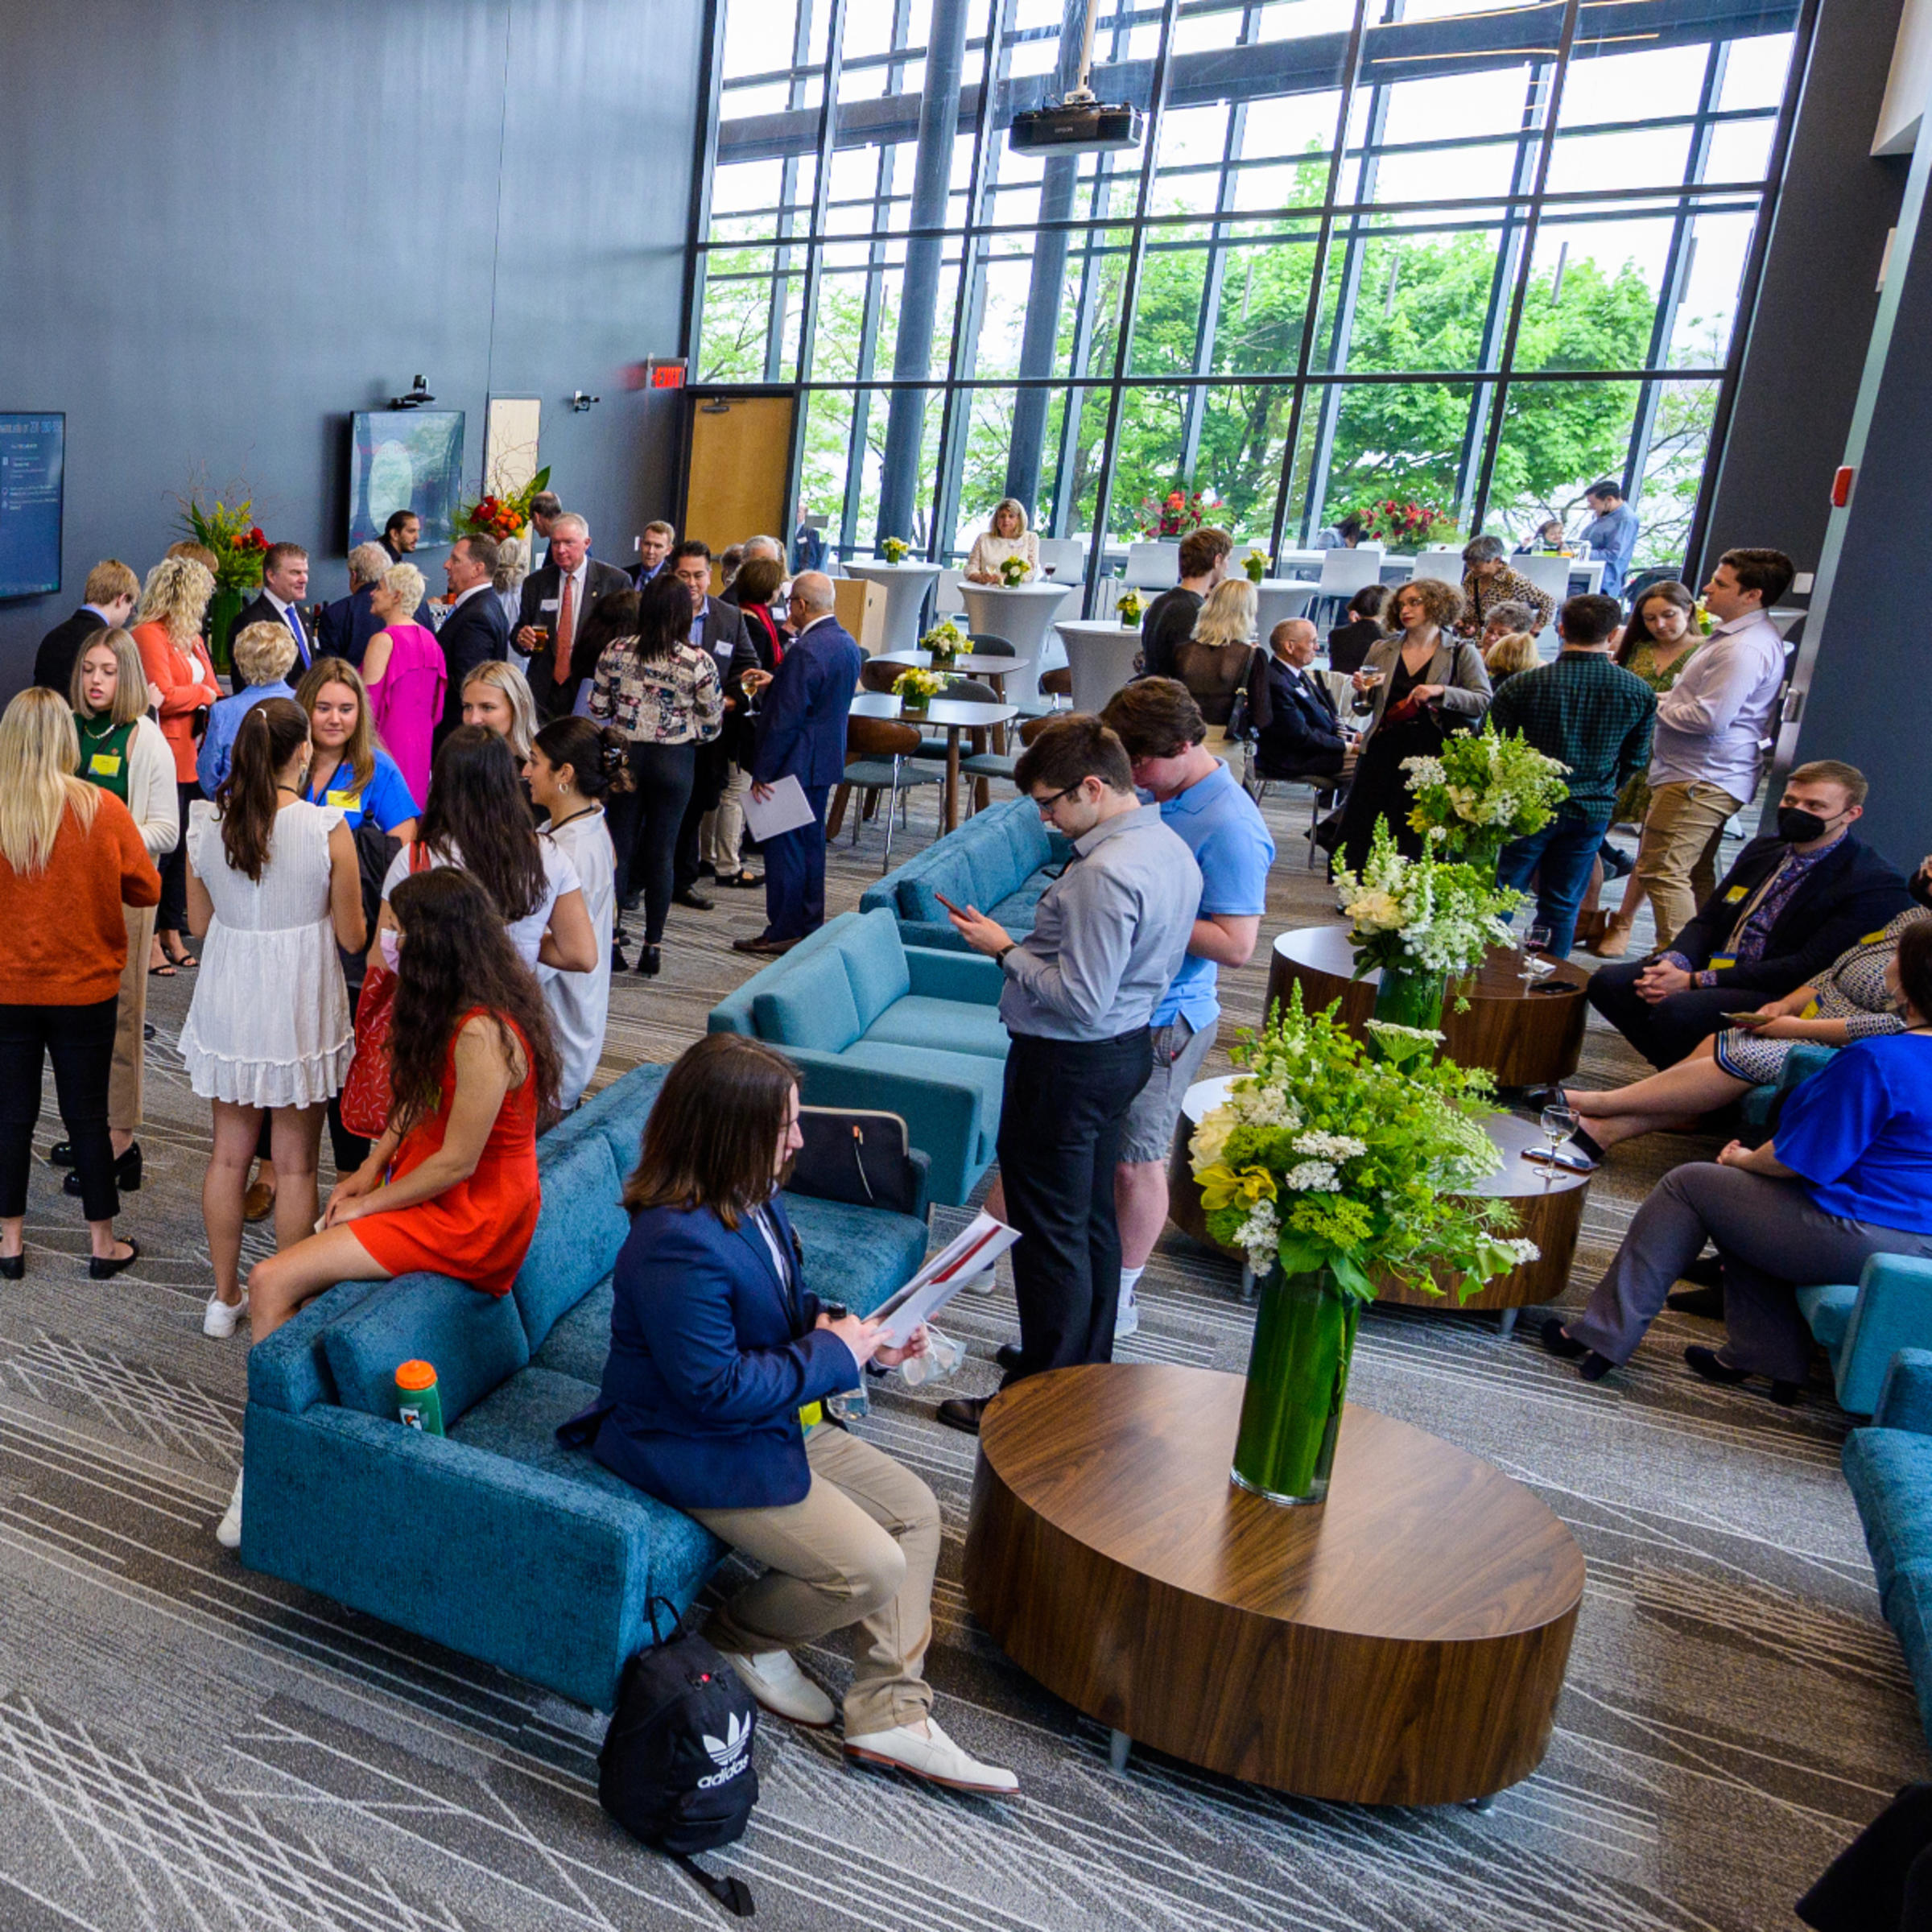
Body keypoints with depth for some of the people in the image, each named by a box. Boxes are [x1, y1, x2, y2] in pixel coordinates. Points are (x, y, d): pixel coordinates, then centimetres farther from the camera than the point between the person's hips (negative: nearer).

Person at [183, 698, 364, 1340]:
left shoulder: (205, 824, -6)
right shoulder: (327, 830, -17)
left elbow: (200, 923, 6)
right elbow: (352, 937, -10)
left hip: (227, 1004, 4)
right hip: (299, 1008, -3)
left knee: (229, 1153, 17)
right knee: (294, 1165, 9)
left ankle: (225, 1296, 29)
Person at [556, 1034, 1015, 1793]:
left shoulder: (753, 1200, 0)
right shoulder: (678, 1245, -31)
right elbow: (713, 1388, -28)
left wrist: (858, 1335, -5)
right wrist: (832, 1356, -20)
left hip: (774, 1419, 10)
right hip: (696, 1449, -10)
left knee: (914, 1509, 6)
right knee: (872, 1568, -13)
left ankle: (890, 1712, 10)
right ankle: (742, 1638, 16)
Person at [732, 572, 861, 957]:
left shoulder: (805, 651, -22)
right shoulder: (848, 644, 7)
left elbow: (785, 719, -22)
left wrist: (762, 772, -17)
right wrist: (774, 684, 15)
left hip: (796, 763, -9)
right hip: (827, 760, 9)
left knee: (783, 845, -1)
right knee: (811, 842, 17)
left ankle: (784, 932, 5)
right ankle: (811, 924, 26)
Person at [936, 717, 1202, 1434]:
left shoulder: (1105, 873, -26)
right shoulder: (1171, 847, 5)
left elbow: (1079, 997, -26)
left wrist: (1005, 950, -15)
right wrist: (1028, 948, 11)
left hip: (1067, 1064, -10)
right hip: (1128, 1045, 10)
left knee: (1049, 1228, 2)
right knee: (1093, 1218, 20)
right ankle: (1087, 1366, 35)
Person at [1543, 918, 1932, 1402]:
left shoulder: (1876, 1062, -24)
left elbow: (1795, 1160, -18)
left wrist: (1744, 1159, 3)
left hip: (1860, 1242, -9)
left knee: (1687, 1184, 4)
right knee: (1740, 1187, 26)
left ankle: (1601, 1337, 9)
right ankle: (1772, 1354, 23)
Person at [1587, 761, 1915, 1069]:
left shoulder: (1875, 885, -11)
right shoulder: (1762, 850, 15)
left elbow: (1810, 969, -18)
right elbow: (1707, 921, 16)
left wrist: (1695, 982, -20)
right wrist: (1674, 962, -10)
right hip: (1719, 968, 8)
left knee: (1677, 1010, -33)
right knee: (1608, 982, -11)